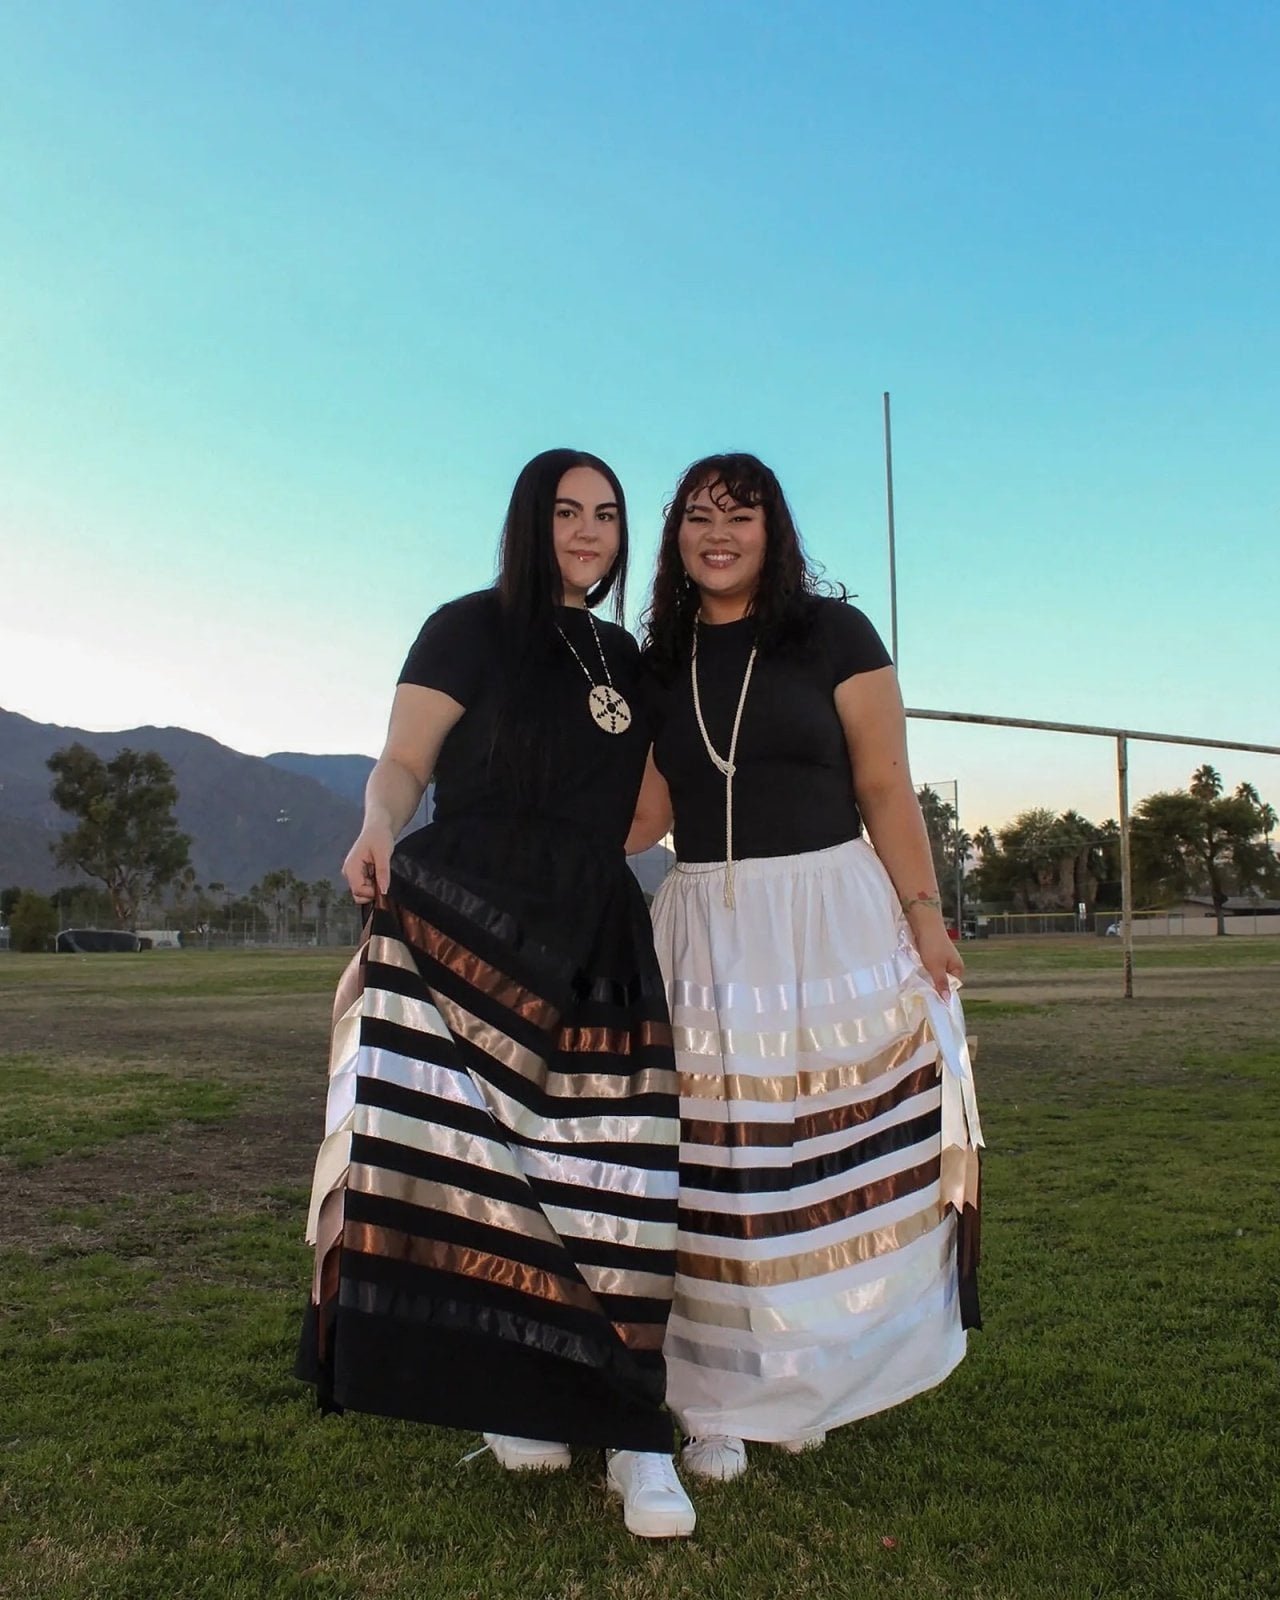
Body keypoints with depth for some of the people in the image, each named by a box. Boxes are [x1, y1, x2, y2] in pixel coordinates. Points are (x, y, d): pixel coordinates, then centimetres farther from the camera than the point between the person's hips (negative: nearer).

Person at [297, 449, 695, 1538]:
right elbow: (402, 764, -4)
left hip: (595, 939, 4)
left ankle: (632, 1434, 6)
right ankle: (509, 1390, 7)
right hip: (466, 919, -4)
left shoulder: (623, 657, 19)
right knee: (466, 1155, -12)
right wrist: (379, 830, -24)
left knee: (615, 1181, -2)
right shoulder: (472, 628, 3)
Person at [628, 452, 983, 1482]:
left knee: (834, 1164, 1)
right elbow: (647, 810, 10)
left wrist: (924, 914, -7)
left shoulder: (832, 634, 1)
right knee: (714, 1177, 3)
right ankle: (720, 1404, 17)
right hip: (705, 933, 3)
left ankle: (807, 1379, 22)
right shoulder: (660, 663, 12)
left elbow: (886, 790, -1)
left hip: (831, 919, -2)